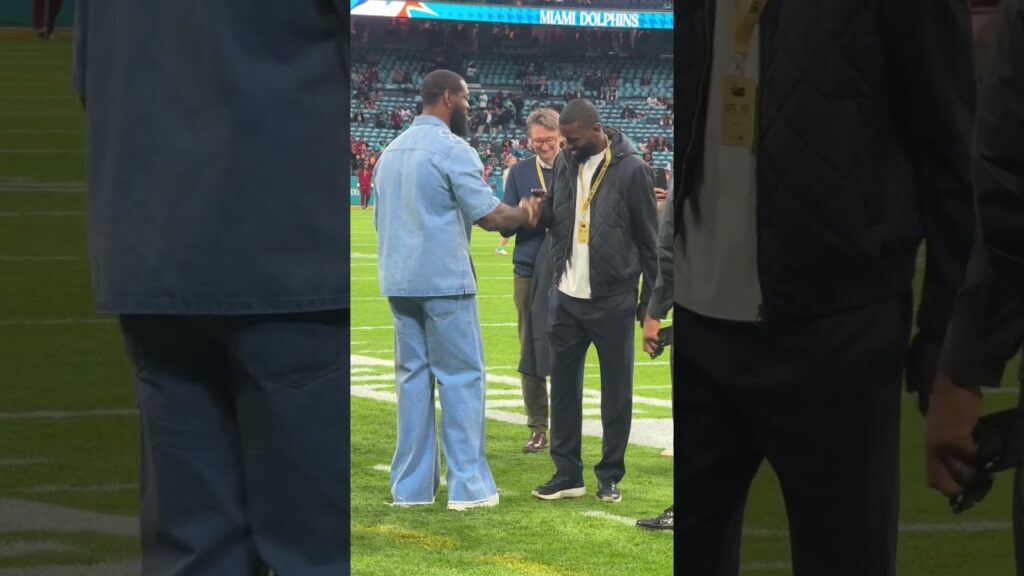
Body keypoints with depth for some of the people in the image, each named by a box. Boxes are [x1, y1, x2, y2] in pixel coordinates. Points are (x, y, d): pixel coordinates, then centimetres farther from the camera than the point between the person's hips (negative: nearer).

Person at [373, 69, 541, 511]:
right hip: (443, 280, -7)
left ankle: (410, 486, 10)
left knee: (412, 375, 10)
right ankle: (467, 485, -2)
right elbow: (491, 217, -14)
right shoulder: (452, 150, -12)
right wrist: (525, 214, 4)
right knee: (461, 376, -1)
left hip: (398, 280, 7)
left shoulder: (391, 151, 13)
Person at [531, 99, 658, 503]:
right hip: (567, 297, 5)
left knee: (616, 388, 5)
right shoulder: (566, 164, 6)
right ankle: (567, 474, 15)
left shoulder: (630, 169, -9)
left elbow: (648, 237, -5)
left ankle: (610, 476, 14)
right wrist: (537, 211, -9)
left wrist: (650, 298, -4)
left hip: (613, 300, -5)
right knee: (563, 383, 7)